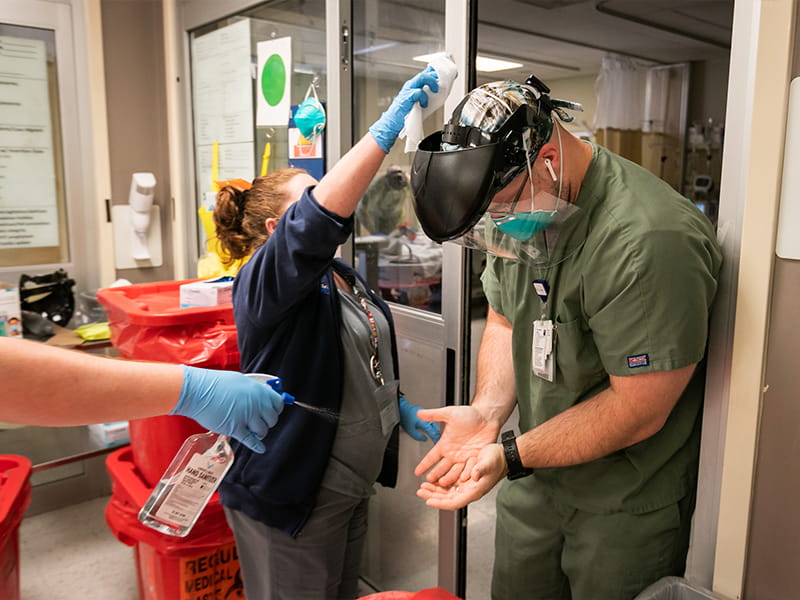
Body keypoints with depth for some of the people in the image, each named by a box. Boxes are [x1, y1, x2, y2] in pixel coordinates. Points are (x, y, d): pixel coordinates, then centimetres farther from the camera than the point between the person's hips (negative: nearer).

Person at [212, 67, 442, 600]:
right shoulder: (266, 281, -19)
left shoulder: (345, 278, 10)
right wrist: (388, 127, -39)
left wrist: (400, 408, 7)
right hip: (292, 494, -8)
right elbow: (318, 219, -39)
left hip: (352, 485, 8)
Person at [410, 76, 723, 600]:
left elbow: (638, 408, -25)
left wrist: (510, 456, -25)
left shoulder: (648, 242, -30)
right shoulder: (517, 207, -3)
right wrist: (487, 411, -13)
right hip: (536, 478, 7)